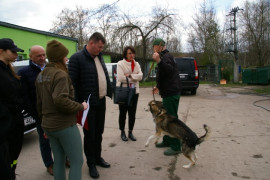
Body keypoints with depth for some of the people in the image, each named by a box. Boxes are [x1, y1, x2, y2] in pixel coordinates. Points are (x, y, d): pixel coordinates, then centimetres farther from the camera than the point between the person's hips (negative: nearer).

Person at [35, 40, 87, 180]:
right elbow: (60, 100, -30)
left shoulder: (40, 76, 12)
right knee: (77, 162, 2)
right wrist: (80, 106, -17)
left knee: (59, 160, 19)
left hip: (49, 125, 9)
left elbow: (39, 104, 15)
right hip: (65, 126, -9)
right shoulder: (60, 75, -15)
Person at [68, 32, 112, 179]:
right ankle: (91, 164, 24)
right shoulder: (77, 58, -14)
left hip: (101, 102, 7)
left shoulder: (99, 57, 10)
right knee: (89, 135, 7)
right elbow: (72, 82, -15)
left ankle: (97, 157, 37)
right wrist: (77, 104, -17)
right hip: (88, 104, -7)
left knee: (98, 132, 19)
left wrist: (110, 92, 13)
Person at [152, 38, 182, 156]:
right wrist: (159, 87, 35)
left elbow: (169, 70, -34)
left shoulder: (167, 56, -12)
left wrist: (159, 61, -46)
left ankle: (176, 147, 2)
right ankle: (167, 141, 31)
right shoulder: (165, 56, 21)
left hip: (171, 94, -11)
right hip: (168, 93, 11)